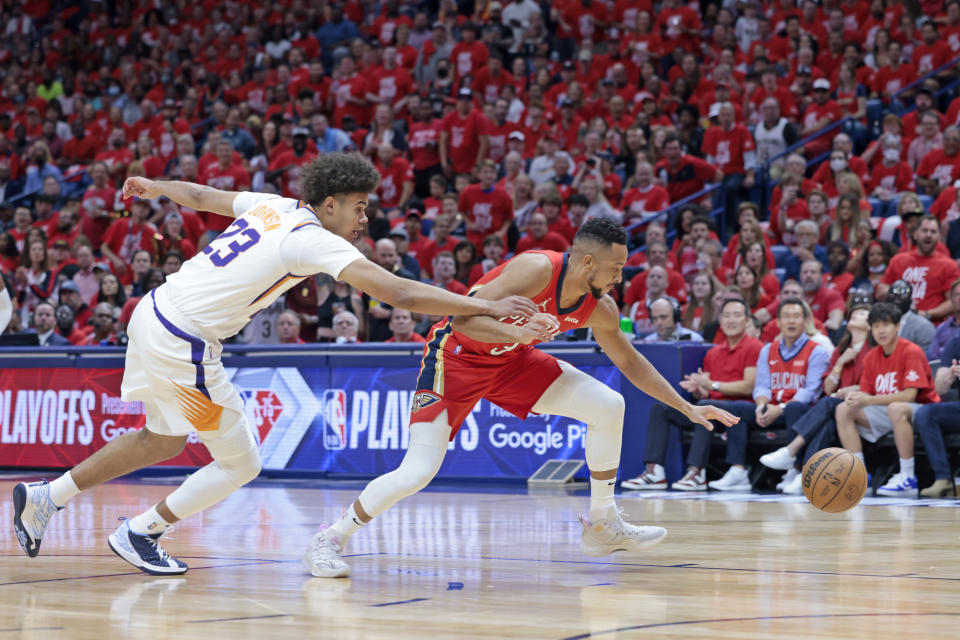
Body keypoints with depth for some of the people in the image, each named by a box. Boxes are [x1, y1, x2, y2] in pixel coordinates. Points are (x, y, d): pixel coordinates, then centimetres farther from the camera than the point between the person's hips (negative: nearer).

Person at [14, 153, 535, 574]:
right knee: (239, 464, 4)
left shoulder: (273, 206, 8)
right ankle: (138, 534, 16)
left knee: (163, 439, 28)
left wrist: (153, 187, 46)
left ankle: (42, 498, 32)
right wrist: (488, 307, -21)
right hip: (184, 343, -9)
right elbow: (401, 294, -22)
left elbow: (200, 197, 25)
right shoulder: (316, 241, -15)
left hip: (154, 311, 9)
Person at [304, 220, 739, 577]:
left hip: (510, 359, 7)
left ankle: (602, 526, 10)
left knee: (608, 406, -3)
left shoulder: (599, 309, -8)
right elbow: (463, 317, -34)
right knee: (417, 472, -18)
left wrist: (687, 408, 8)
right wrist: (516, 332, -51)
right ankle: (329, 541, -1)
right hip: (456, 356, -7)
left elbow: (630, 361, 9)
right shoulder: (537, 269, -30)